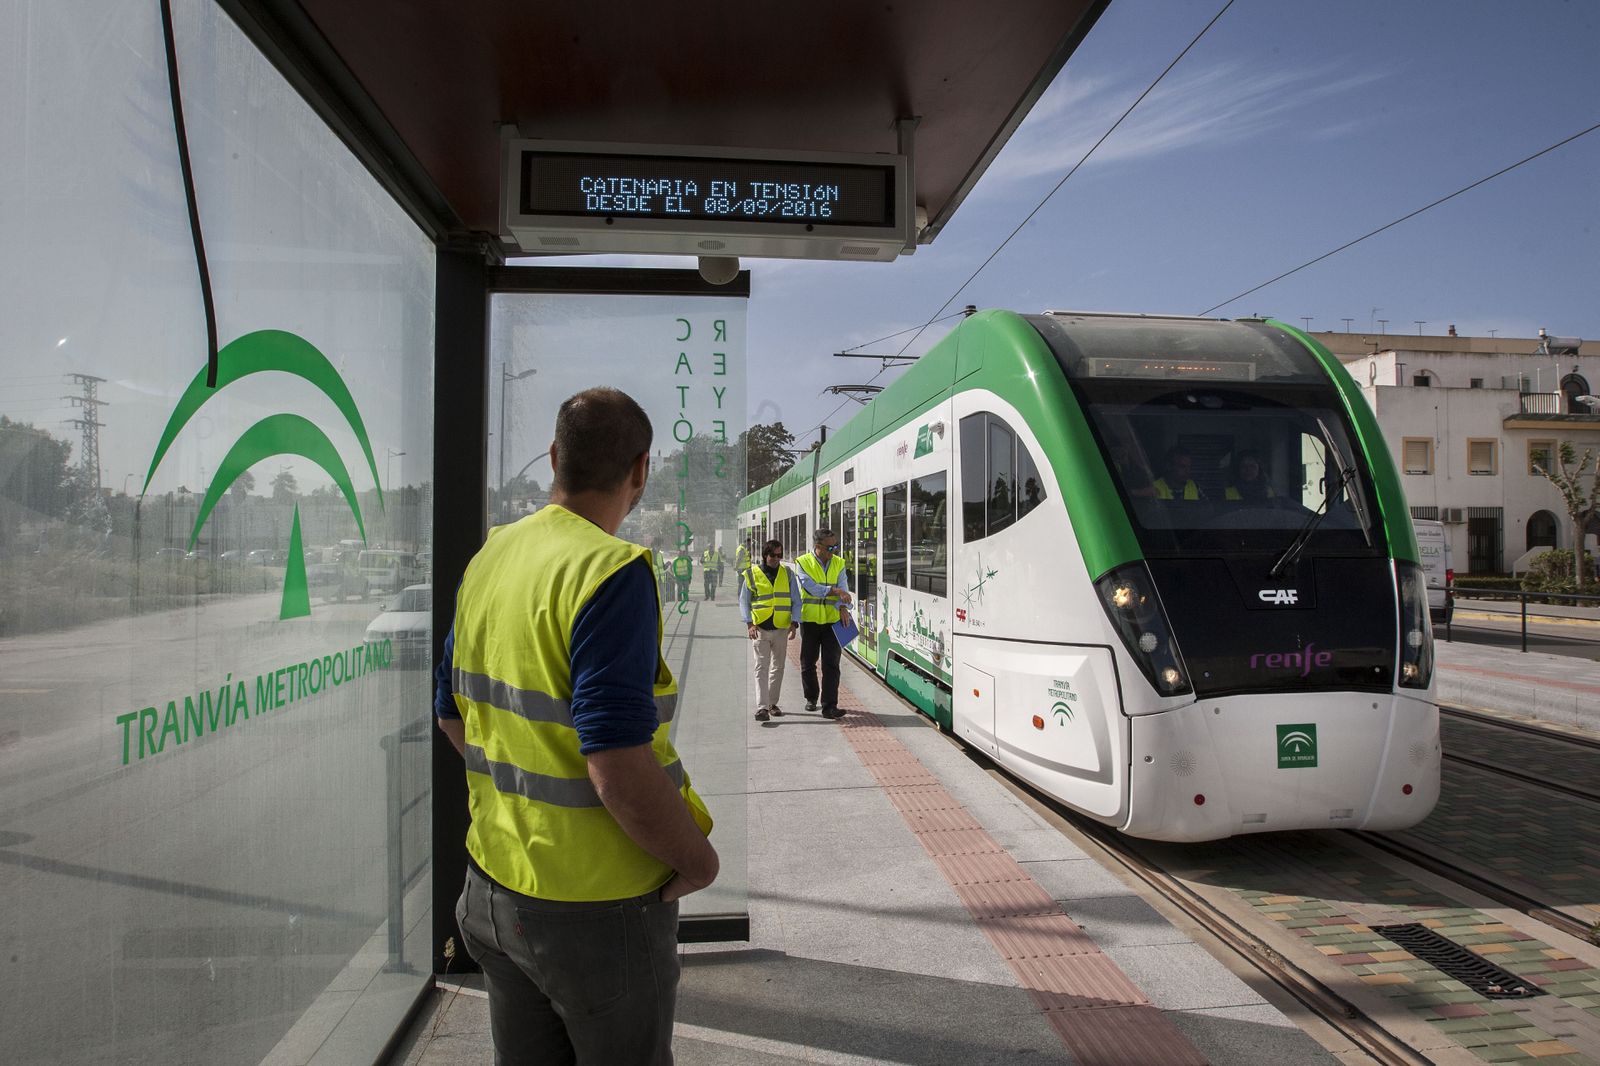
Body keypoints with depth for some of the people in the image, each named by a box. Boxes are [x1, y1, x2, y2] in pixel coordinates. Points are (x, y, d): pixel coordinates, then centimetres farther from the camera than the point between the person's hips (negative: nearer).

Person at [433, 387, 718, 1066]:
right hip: (599, 907, -7)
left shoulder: (489, 559, 2)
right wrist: (699, 861, -13)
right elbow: (621, 772, -29)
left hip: (493, 884, 7)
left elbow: (451, 715, 12)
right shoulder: (612, 573, -23)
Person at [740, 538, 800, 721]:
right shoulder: (751, 574, -1)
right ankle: (761, 707, -12)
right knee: (762, 667, -9)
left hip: (781, 629, 3)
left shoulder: (787, 573, 6)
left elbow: (796, 601, 8)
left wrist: (794, 623, -5)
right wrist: (749, 623, -10)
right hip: (760, 629, -3)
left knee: (778, 667, 11)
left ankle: (772, 703, 24)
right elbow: (743, 601, 2)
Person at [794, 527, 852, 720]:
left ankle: (829, 706, -3)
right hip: (810, 619, -1)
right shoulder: (803, 563, -5)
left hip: (832, 620, 2)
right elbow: (811, 587, -19)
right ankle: (811, 698, 32)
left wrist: (843, 606, -25)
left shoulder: (838, 563, 5)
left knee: (831, 664, -4)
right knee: (808, 663, 11)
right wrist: (833, 590, -28)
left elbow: (843, 588, -6)